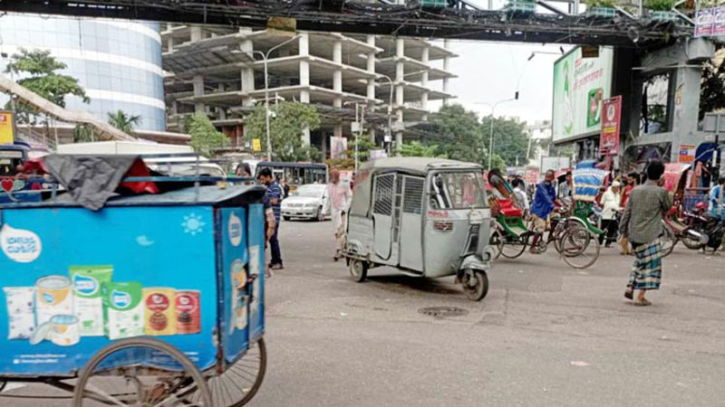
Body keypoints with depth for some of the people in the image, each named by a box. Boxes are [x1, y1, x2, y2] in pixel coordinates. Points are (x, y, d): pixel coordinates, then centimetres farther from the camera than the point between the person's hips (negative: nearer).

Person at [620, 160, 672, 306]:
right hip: (650, 235, -5)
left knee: (640, 261, 23)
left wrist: (624, 232, 14)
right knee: (651, 264, 4)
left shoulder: (635, 191, 4)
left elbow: (627, 213, 6)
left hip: (634, 235, 5)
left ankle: (630, 287, 18)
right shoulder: (661, 192, -10)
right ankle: (640, 297, 1)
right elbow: (668, 206, 9)